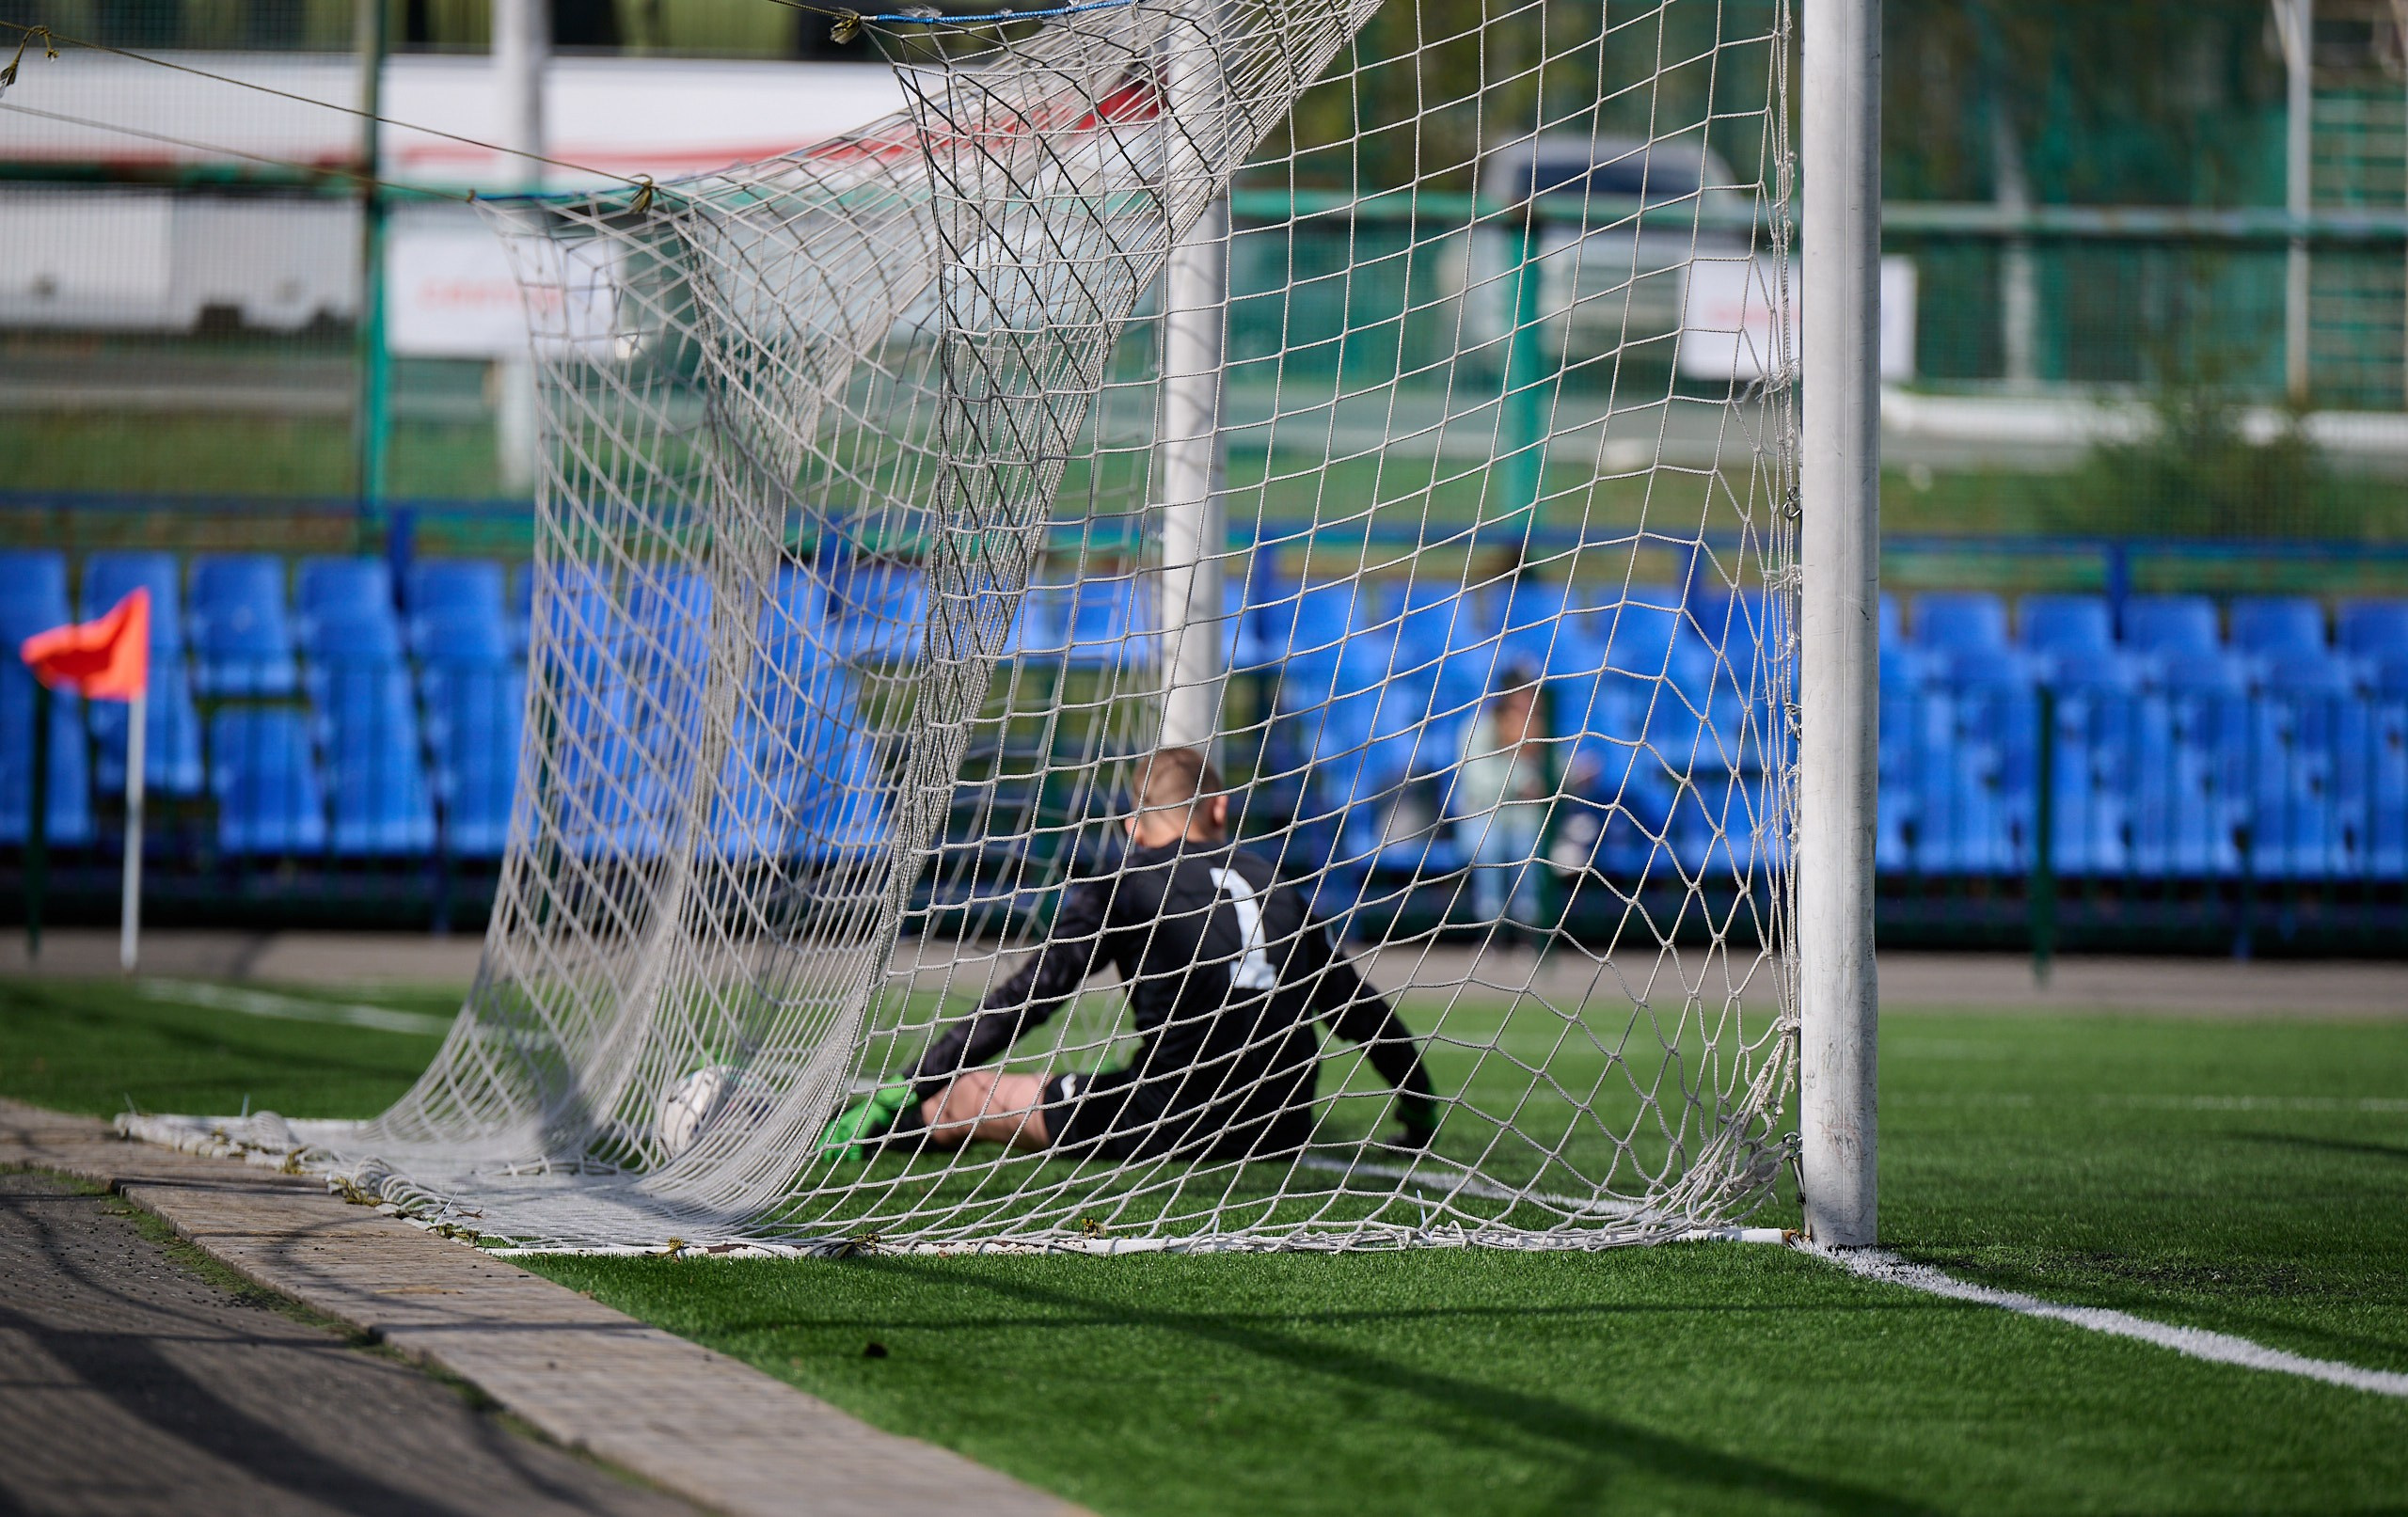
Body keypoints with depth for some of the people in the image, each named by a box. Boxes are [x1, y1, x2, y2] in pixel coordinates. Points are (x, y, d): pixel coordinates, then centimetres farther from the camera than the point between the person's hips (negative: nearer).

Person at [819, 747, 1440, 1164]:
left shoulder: (1121, 885, 5)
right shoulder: (1277, 884, 19)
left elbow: (1026, 1000, -3)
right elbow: (1362, 1011, 25)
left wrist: (907, 1092, -2)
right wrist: (1420, 1113, 40)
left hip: (1172, 1121, -5)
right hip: (1278, 1127, 5)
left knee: (965, 1097, 9)